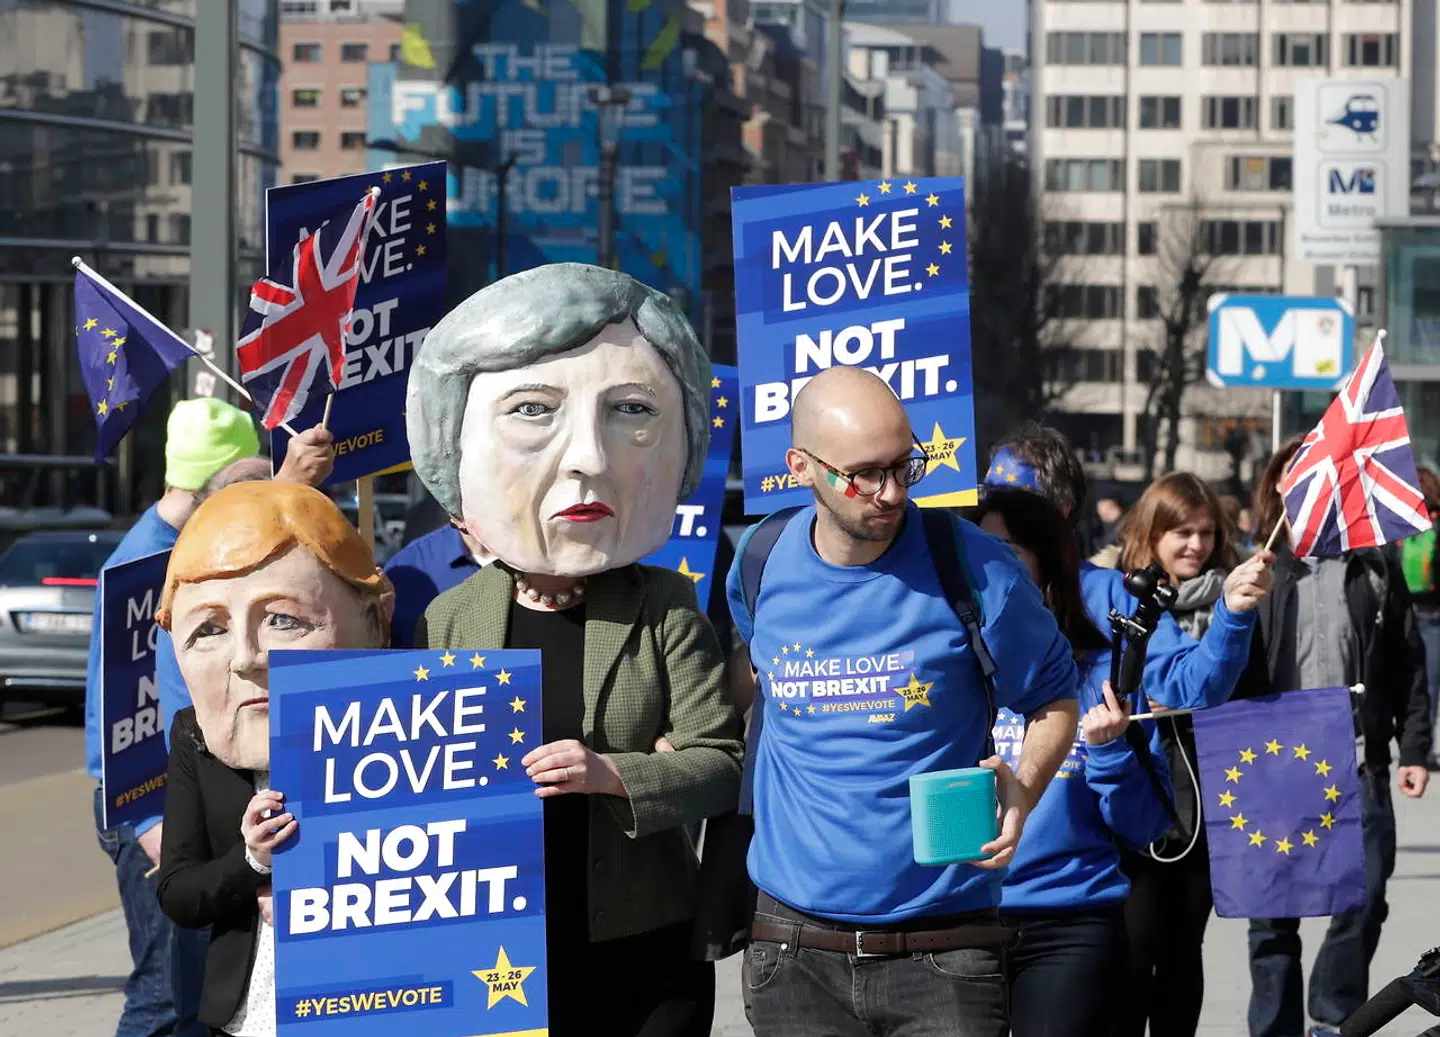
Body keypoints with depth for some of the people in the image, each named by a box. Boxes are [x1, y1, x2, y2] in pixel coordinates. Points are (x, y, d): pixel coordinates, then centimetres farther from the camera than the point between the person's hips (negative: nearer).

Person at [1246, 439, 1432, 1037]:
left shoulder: (1376, 567, 8)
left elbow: (1407, 664, 10)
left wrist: (1414, 748, 4)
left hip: (1358, 766, 1)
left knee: (1364, 899, -5)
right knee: (1273, 916, 4)